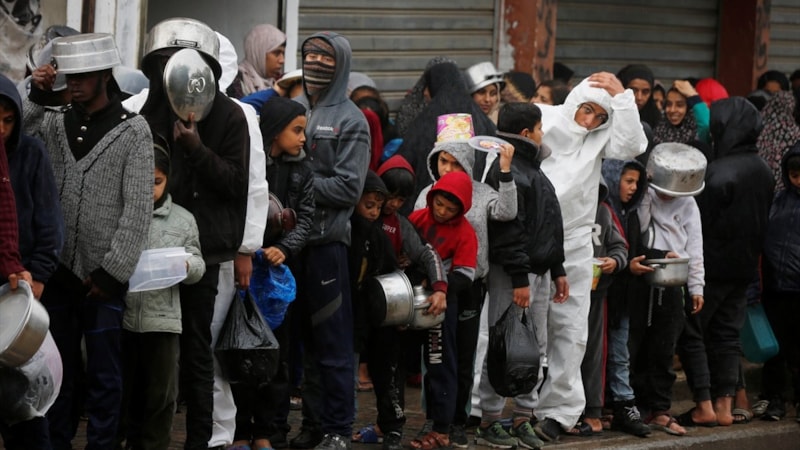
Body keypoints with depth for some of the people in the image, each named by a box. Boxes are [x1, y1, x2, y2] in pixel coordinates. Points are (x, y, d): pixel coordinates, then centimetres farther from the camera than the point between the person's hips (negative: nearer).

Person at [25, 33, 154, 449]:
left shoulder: (133, 130, -5)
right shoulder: (54, 122, 7)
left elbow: (138, 210, -8)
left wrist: (111, 271, -11)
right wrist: (34, 96, -7)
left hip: (103, 276, -4)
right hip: (58, 271, 4)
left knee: (103, 375, 3)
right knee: (59, 368, 12)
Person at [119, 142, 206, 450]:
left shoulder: (182, 220, 7)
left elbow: (198, 266, 9)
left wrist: (186, 265, -12)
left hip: (162, 319, 1)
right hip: (118, 317, -1)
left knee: (160, 392, 7)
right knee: (119, 388, 8)